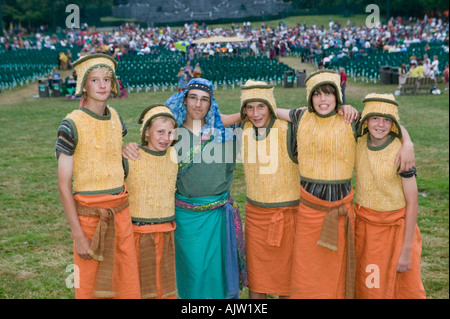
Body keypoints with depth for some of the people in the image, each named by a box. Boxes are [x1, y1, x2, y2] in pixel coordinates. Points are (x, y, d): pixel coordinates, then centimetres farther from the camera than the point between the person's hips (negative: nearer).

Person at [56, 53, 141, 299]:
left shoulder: (115, 118, 5)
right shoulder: (71, 125, -12)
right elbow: (63, 186, -12)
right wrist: (78, 235, -13)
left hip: (121, 211, 5)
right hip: (88, 214, -5)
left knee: (129, 284, 10)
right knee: (89, 287, 7)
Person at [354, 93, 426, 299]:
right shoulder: (359, 143, -6)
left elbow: (412, 203, -15)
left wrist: (407, 251, -15)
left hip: (396, 228, -4)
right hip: (364, 225, 4)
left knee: (403, 287, 8)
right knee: (366, 286, 13)